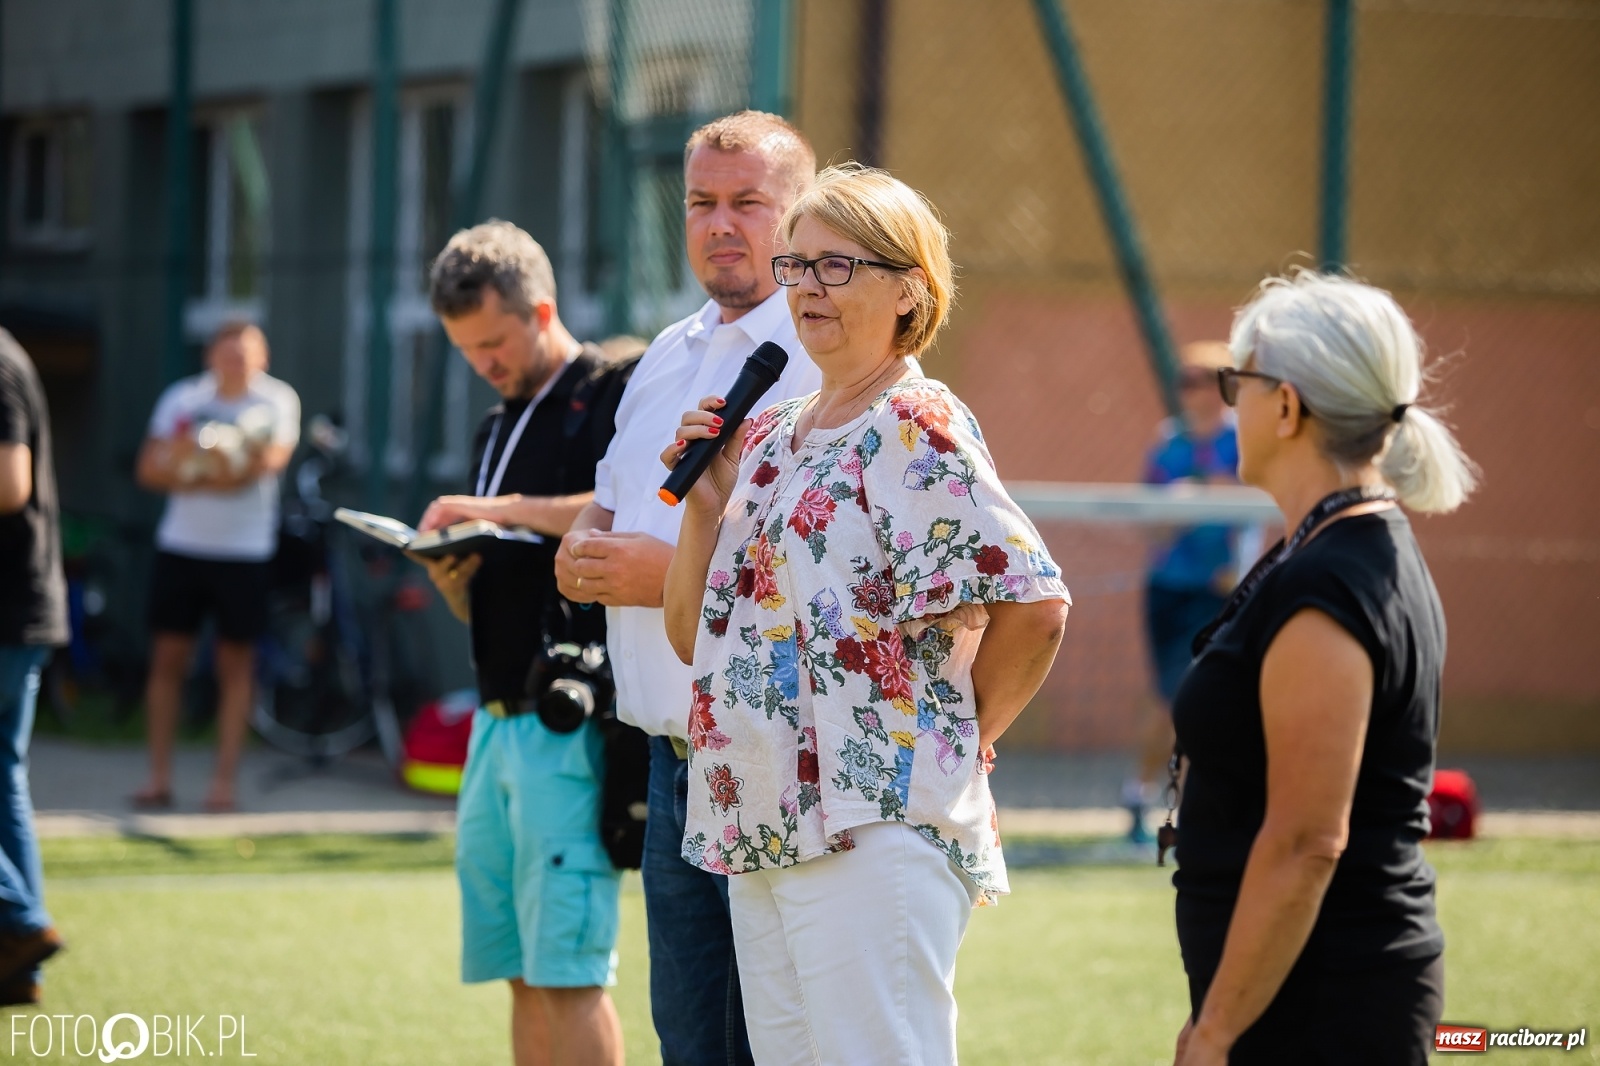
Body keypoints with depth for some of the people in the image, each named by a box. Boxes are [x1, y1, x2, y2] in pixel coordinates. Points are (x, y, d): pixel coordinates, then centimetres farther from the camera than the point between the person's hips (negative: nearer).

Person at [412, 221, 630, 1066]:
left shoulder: (609, 399, -4)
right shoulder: (499, 428, 22)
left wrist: (506, 510, -23)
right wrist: (451, 575, 3)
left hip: (568, 720, -8)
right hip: (496, 720, 8)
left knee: (567, 973, -11)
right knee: (521, 976, 7)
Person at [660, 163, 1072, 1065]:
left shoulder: (916, 431, -9)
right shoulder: (769, 438, 17)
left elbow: (1035, 606, -18)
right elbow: (696, 637, 18)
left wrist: (960, 741, -6)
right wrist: (706, 500, 4)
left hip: (875, 825, -9)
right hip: (756, 828, 9)